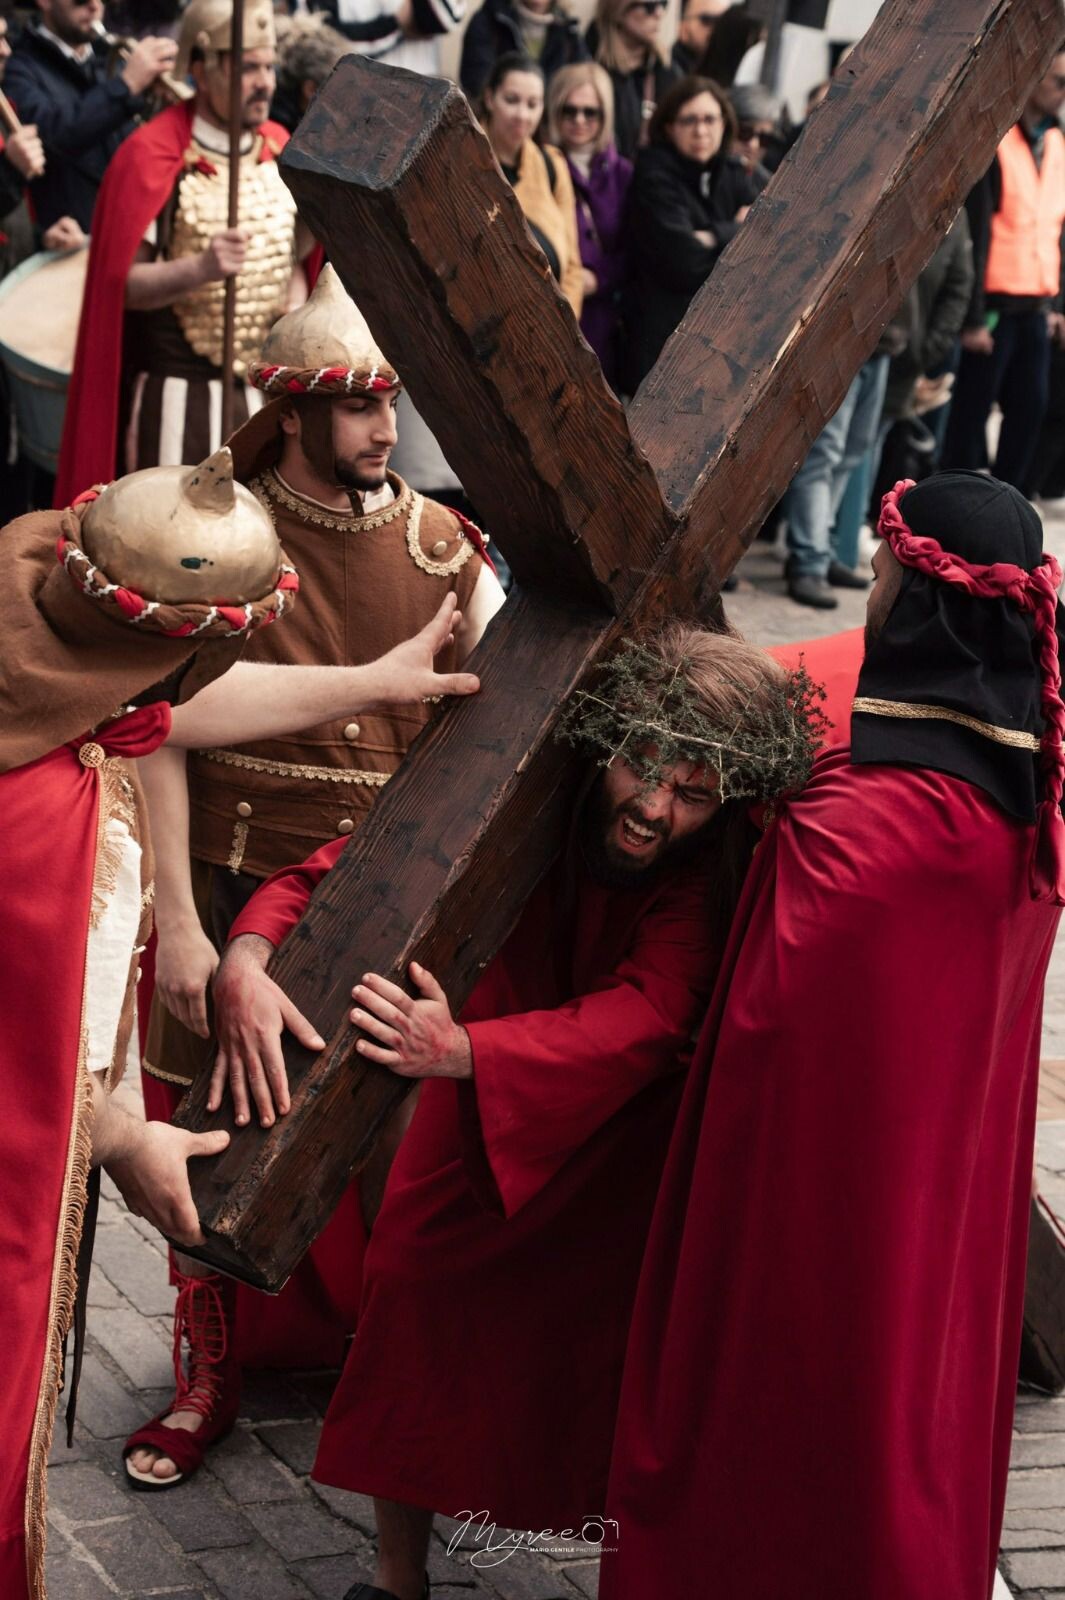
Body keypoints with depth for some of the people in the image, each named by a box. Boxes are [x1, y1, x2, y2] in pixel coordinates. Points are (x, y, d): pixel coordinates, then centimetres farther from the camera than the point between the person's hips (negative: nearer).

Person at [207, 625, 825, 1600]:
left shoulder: (723, 862, -32)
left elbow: (649, 1014, -44)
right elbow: (339, 869, -28)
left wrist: (463, 1051, -59)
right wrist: (247, 963, -50)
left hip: (644, 1102, -1)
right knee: (419, 1265, -6)